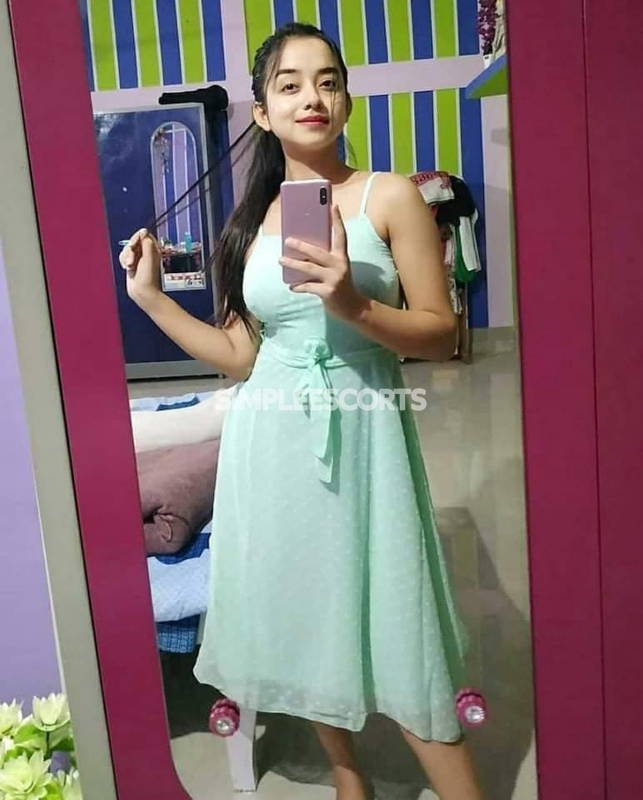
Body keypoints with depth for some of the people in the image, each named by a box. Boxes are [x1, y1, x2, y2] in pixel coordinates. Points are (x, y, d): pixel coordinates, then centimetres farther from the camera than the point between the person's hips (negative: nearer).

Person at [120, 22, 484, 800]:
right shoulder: (251, 223, 8)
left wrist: (352, 305, -21)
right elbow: (240, 356, 9)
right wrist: (151, 298, 5)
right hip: (272, 439, 4)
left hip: (361, 433, -4)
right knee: (299, 616, 13)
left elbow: (441, 332, -6)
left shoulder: (390, 197, -3)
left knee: (392, 624, 0)